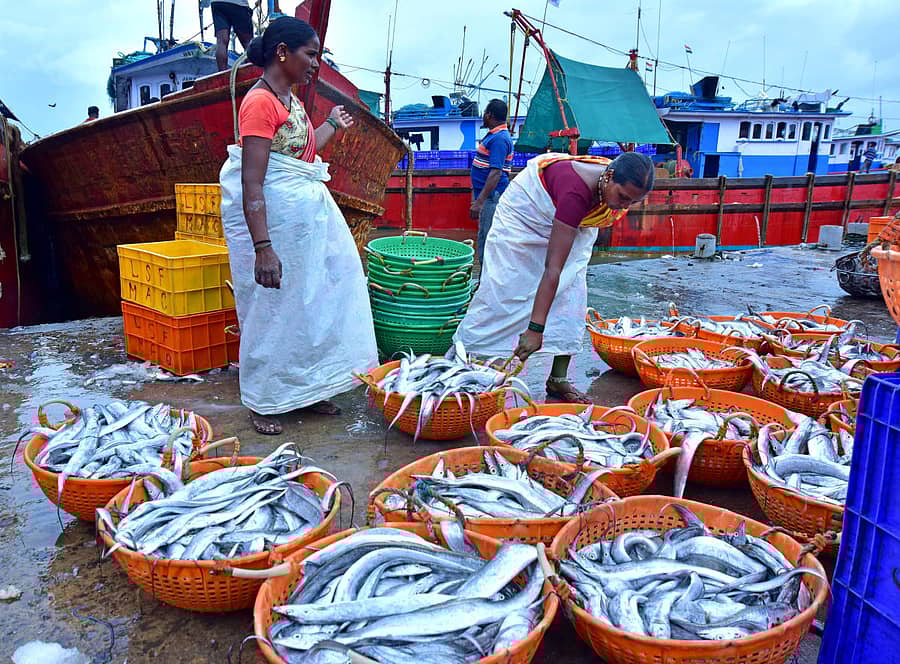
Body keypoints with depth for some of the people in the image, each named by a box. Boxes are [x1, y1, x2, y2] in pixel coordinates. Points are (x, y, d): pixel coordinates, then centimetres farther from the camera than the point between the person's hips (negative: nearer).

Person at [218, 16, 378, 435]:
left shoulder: (291, 99, 12)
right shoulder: (260, 102, -16)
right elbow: (252, 184, -23)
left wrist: (333, 125, 34)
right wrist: (262, 247, -29)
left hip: (309, 213, 10)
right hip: (276, 219, -9)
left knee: (315, 303, 15)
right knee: (272, 310, 2)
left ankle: (306, 390, 31)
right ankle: (263, 403, 20)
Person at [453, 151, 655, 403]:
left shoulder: (621, 186, -21)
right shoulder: (577, 192, -43)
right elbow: (553, 268, -45)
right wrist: (535, 328, -44)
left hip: (574, 223, 7)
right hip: (526, 211, -6)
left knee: (572, 295, -3)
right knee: (502, 291, -5)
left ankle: (558, 380, 3)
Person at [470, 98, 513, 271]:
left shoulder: (499, 139, -17)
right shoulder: (493, 135, 16)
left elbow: (496, 173, -25)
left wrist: (479, 202, -28)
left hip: (492, 197, -10)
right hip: (487, 196, 10)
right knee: (484, 239, 14)